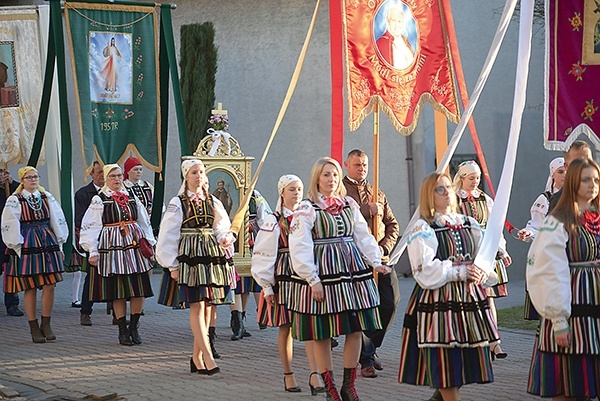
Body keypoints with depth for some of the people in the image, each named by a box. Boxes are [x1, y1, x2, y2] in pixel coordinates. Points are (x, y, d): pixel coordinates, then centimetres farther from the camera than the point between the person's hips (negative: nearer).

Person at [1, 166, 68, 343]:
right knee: (30, 288, -1)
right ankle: (34, 328, 6)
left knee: (49, 285, -3)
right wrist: (17, 247, -8)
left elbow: (58, 220, 14)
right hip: (26, 247, -3)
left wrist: (59, 244, 11)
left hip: (47, 243, 4)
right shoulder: (14, 200, 0)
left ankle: (46, 324, 9)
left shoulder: (47, 197, 11)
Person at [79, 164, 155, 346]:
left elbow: (144, 222, 20)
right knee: (118, 291, -3)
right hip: (112, 247, -4)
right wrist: (92, 251, -8)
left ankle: (134, 327, 12)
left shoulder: (132, 198, 14)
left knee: (139, 289, 0)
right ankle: (123, 330, 7)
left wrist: (150, 244, 16)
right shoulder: (99, 200, 0)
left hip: (135, 245, 4)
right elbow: (90, 227, -3)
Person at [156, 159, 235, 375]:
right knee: (196, 306, -10)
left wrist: (225, 239, -9)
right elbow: (168, 236, 0)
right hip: (190, 256, -5)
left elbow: (222, 228, 15)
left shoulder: (213, 202, 12)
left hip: (212, 255, 5)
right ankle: (207, 357, -14)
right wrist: (173, 265, -4)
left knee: (206, 306, 5)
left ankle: (197, 357, 13)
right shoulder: (177, 203, 0)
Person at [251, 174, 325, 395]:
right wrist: (267, 286, -5)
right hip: (283, 278, -2)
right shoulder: (273, 221, -2)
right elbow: (263, 256, -2)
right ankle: (288, 376, 16)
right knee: (285, 328, 5)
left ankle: (314, 375, -14)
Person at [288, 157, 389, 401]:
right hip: (322, 273, -5)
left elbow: (363, 236, 14)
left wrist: (375, 262, 1)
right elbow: (300, 248, -10)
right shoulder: (307, 210, -5)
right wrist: (312, 280, -15)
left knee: (356, 329, 3)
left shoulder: (349, 205, 12)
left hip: (353, 271, 5)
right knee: (322, 334, 0)